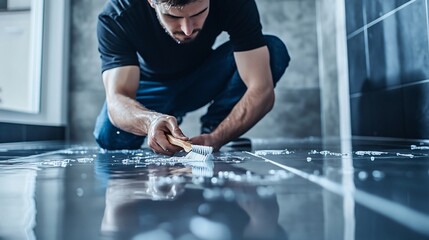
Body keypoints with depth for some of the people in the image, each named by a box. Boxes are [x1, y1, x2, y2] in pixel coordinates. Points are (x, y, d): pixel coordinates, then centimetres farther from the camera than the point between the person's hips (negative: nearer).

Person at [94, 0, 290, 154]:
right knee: (109, 137, -29)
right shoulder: (116, 16, -31)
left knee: (274, 52, -25)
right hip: (152, 86, 0)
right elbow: (117, 98, -37)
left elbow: (262, 91, -34)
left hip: (205, 79, 1)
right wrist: (150, 121, -59)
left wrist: (214, 139, -48)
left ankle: (212, 128, -7)